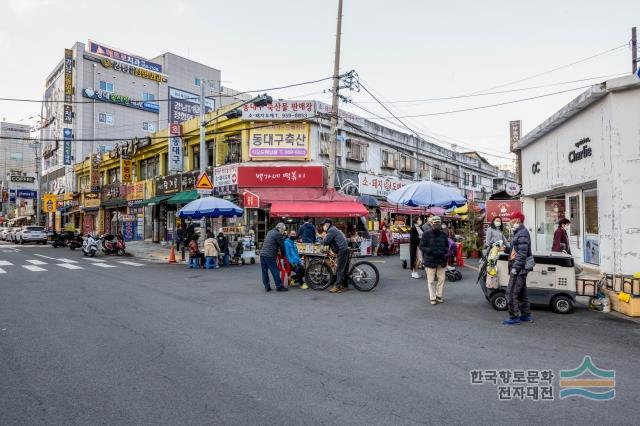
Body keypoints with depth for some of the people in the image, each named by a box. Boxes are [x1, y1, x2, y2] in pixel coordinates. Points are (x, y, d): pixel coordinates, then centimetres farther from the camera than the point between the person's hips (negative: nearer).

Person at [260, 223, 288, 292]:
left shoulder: (270, 232, 20)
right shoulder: (278, 234, -6)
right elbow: (282, 245, -2)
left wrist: (277, 249, 18)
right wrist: (283, 253, 13)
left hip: (262, 254, 8)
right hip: (270, 256, -8)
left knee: (264, 271, 10)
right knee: (275, 271, 0)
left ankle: (267, 287, 15)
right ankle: (279, 286, 6)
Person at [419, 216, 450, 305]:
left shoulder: (444, 234, 5)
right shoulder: (426, 234, -8)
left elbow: (447, 245, 18)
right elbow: (421, 246, -6)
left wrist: (444, 251, -3)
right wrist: (431, 251, -18)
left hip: (441, 260, 4)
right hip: (430, 260, -4)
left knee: (441, 279, 10)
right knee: (431, 281, 3)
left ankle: (439, 296, 26)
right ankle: (432, 298, 14)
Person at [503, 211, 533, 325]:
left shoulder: (522, 233, -17)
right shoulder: (518, 232, 16)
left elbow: (522, 253, -23)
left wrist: (515, 268, -23)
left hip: (518, 269, -11)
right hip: (520, 269, 11)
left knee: (511, 293, -8)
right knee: (522, 292, 17)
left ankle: (514, 317, -2)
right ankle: (526, 315, 26)